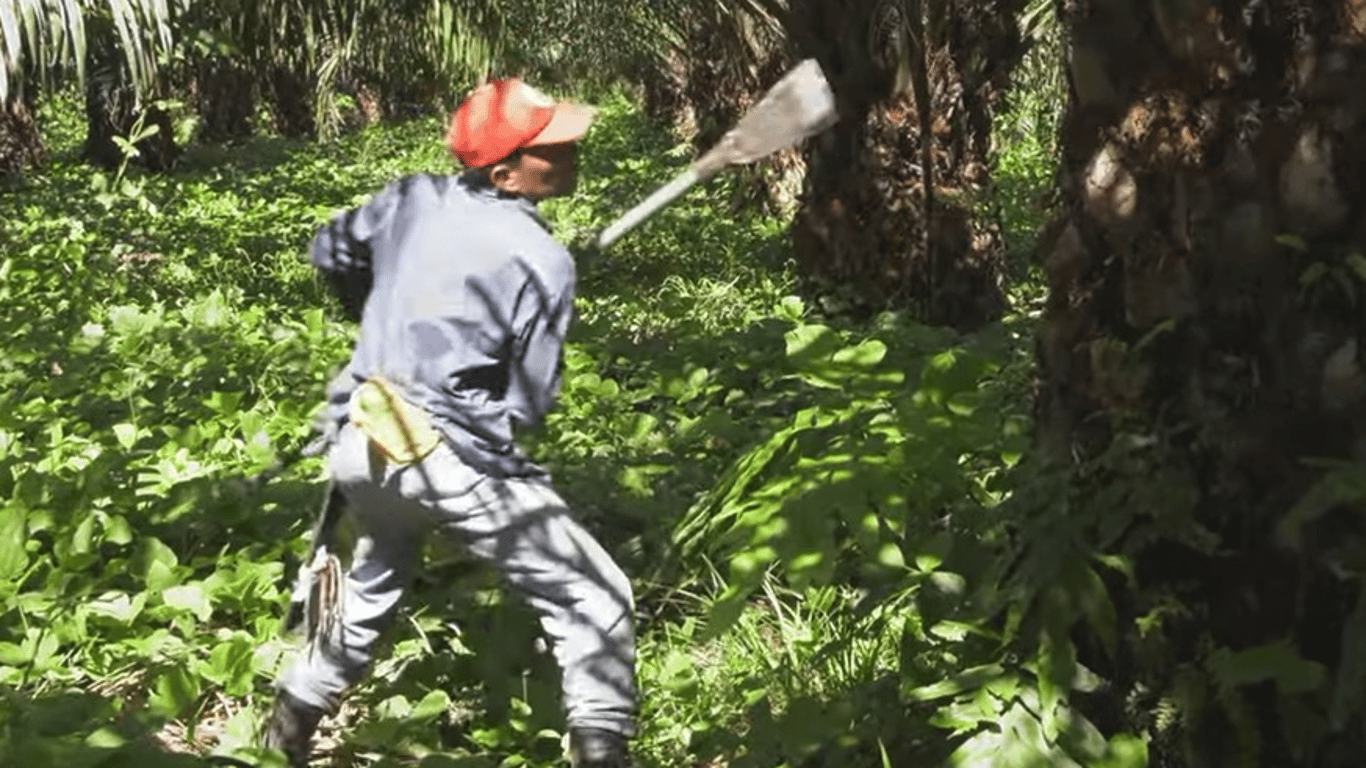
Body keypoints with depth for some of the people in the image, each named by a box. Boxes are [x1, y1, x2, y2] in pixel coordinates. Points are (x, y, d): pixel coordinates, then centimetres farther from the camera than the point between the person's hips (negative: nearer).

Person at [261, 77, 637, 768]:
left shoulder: (413, 198, 3)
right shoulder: (543, 262, -13)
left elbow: (330, 251, 21)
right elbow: (526, 406, -8)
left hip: (361, 445, 7)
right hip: (455, 464, -7)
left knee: (373, 585, 34)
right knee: (594, 600, 0)